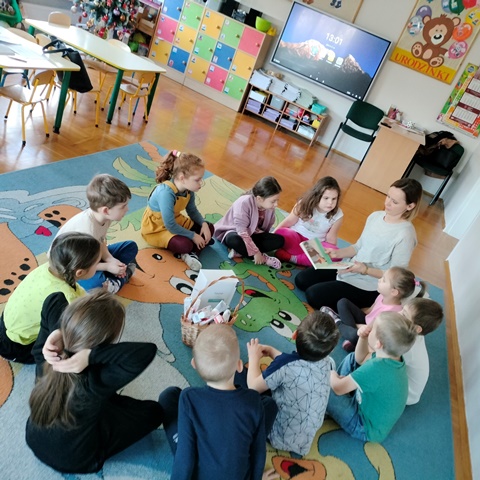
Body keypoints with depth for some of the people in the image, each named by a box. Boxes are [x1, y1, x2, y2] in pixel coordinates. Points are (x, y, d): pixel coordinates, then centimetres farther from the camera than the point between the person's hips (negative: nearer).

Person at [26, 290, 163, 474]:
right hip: (74, 460, -4)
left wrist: (57, 333, -33)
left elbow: (61, 317, -12)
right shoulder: (96, 380, -42)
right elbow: (148, 350, -53)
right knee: (153, 411, 9)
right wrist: (92, 355, -51)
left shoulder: (53, 357, -27)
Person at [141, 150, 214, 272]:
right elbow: (170, 226, -33)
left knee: (209, 228, -2)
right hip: (155, 227, -8)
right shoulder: (166, 192, -36)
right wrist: (193, 236, -24)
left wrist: (204, 224, -15)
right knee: (185, 245, -33)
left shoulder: (188, 189, -13)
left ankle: (192, 253, -15)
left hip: (176, 220, 8)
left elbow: (192, 211, 3)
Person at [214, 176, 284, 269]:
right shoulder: (244, 203, -31)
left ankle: (240, 251, -21)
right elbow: (242, 232, -33)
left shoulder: (270, 206, -12)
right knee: (234, 240, -43)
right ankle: (264, 258, -24)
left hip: (252, 234, 6)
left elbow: (266, 228, -4)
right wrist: (256, 252, -33)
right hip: (234, 232, -5)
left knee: (279, 240, -18)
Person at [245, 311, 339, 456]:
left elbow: (254, 386, -19)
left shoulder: (286, 365, -35)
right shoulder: (327, 362, -16)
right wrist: (271, 351, 8)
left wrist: (254, 357, -4)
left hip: (282, 438, -5)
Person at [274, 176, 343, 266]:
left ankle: (294, 258, -28)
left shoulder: (337, 215, -11)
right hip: (296, 237, -2)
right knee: (281, 233, -34)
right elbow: (288, 222, -6)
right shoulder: (305, 204, -13)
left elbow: (330, 239, -4)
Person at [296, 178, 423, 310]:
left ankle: (362, 309, 2)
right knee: (301, 280, 3)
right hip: (350, 269, 8)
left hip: (369, 286, -8)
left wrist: (365, 270, -30)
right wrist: (337, 253, -6)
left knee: (313, 295, -16)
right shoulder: (375, 216, 0)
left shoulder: (405, 235, -22)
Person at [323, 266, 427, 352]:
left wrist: (355, 325, -16)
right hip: (366, 322, 8)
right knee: (343, 303, -2)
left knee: (356, 335, -40)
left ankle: (337, 323, -8)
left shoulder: (393, 311, -34)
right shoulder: (383, 296, -11)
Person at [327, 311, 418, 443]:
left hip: (365, 428, -8)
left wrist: (331, 375, -2)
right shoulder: (393, 357, -12)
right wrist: (363, 338, -10)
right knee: (352, 358, 12)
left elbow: (338, 388, -25)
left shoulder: (376, 368, -38)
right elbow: (360, 359, 8)